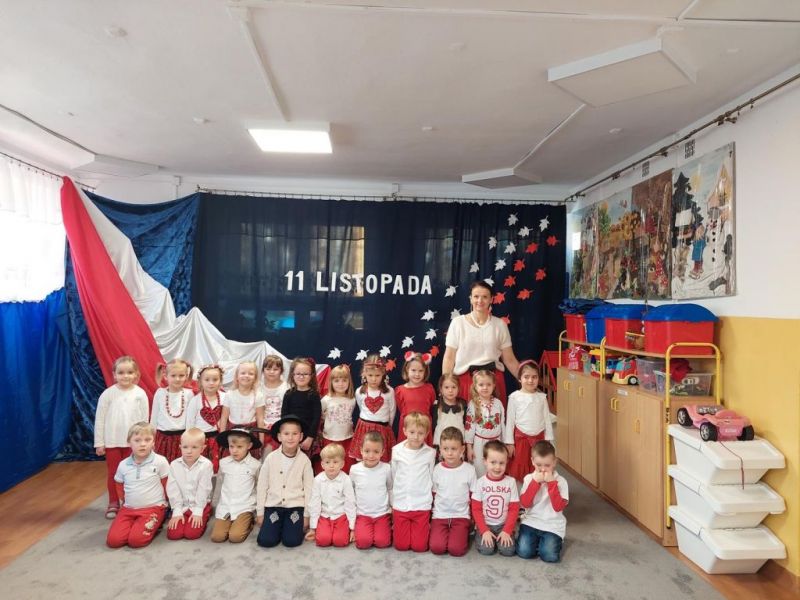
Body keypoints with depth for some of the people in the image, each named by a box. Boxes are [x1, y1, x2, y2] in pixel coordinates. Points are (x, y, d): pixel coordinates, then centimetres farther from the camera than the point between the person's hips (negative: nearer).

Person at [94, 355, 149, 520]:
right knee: (113, 473, 11)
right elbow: (99, 419, -4)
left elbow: (144, 419, -1)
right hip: (112, 441, 0)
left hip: (133, 441, 0)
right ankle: (113, 504, 27)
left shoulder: (140, 394, -7)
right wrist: (99, 443, -3)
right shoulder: (108, 394, -9)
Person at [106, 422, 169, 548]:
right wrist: (126, 501, 11)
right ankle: (138, 525, 13)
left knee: (136, 540, -21)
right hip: (128, 509, 4)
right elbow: (119, 486, 18)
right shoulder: (123, 465, -1)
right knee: (113, 540, -13)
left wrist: (163, 503, 4)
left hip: (153, 508, -4)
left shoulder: (160, 461, -13)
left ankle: (153, 525, 8)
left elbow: (167, 485, -1)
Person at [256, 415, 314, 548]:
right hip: (273, 505, 1)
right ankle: (280, 525, 18)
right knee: (266, 541, -12)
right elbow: (262, 486, 1)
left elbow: (308, 488, -1)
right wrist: (260, 512, 4)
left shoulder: (304, 460, -8)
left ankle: (294, 523, 17)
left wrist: (306, 515, 0)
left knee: (291, 541, -14)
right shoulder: (271, 458, -7)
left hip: (295, 506, -1)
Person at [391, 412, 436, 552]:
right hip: (400, 504, 1)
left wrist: (427, 497, 3)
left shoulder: (430, 453, -6)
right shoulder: (396, 451, -2)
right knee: (401, 545, 5)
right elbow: (393, 477, 6)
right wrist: (393, 502, 9)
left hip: (422, 505, -1)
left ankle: (426, 528, 29)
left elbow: (431, 479, 3)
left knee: (419, 546, 2)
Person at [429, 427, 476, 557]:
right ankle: (446, 533, 11)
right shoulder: (437, 469, -3)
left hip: (461, 515, -1)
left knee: (456, 549, -20)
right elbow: (433, 495, 7)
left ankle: (464, 532, 10)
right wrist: (429, 517, 5)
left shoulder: (469, 469, -6)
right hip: (439, 515, 1)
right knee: (437, 547, -20)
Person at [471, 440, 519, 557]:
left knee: (508, 550, -19)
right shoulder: (480, 482, -7)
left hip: (504, 525, 1)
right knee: (486, 550, -21)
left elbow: (514, 509, -4)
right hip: (485, 525, -1)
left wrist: (507, 530, -12)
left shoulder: (511, 482, -6)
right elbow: (476, 509, -5)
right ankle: (483, 535, 9)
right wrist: (484, 530, -14)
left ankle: (503, 536, 10)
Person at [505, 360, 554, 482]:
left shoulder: (542, 397, 1)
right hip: (520, 438, -2)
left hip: (539, 437, 2)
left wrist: (548, 440, 4)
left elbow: (547, 419, 6)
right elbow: (510, 421, -4)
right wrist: (509, 442, -5)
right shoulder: (514, 397, -7)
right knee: (519, 470, 4)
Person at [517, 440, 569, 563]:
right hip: (531, 522, 1)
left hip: (552, 525, -1)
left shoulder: (560, 481, -6)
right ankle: (537, 540, 14)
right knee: (524, 551, -16)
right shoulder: (529, 478, 0)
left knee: (550, 556, -19)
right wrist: (535, 482, -16)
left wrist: (551, 483, -20)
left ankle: (553, 540, 13)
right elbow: (524, 503, -10)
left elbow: (558, 507, -16)